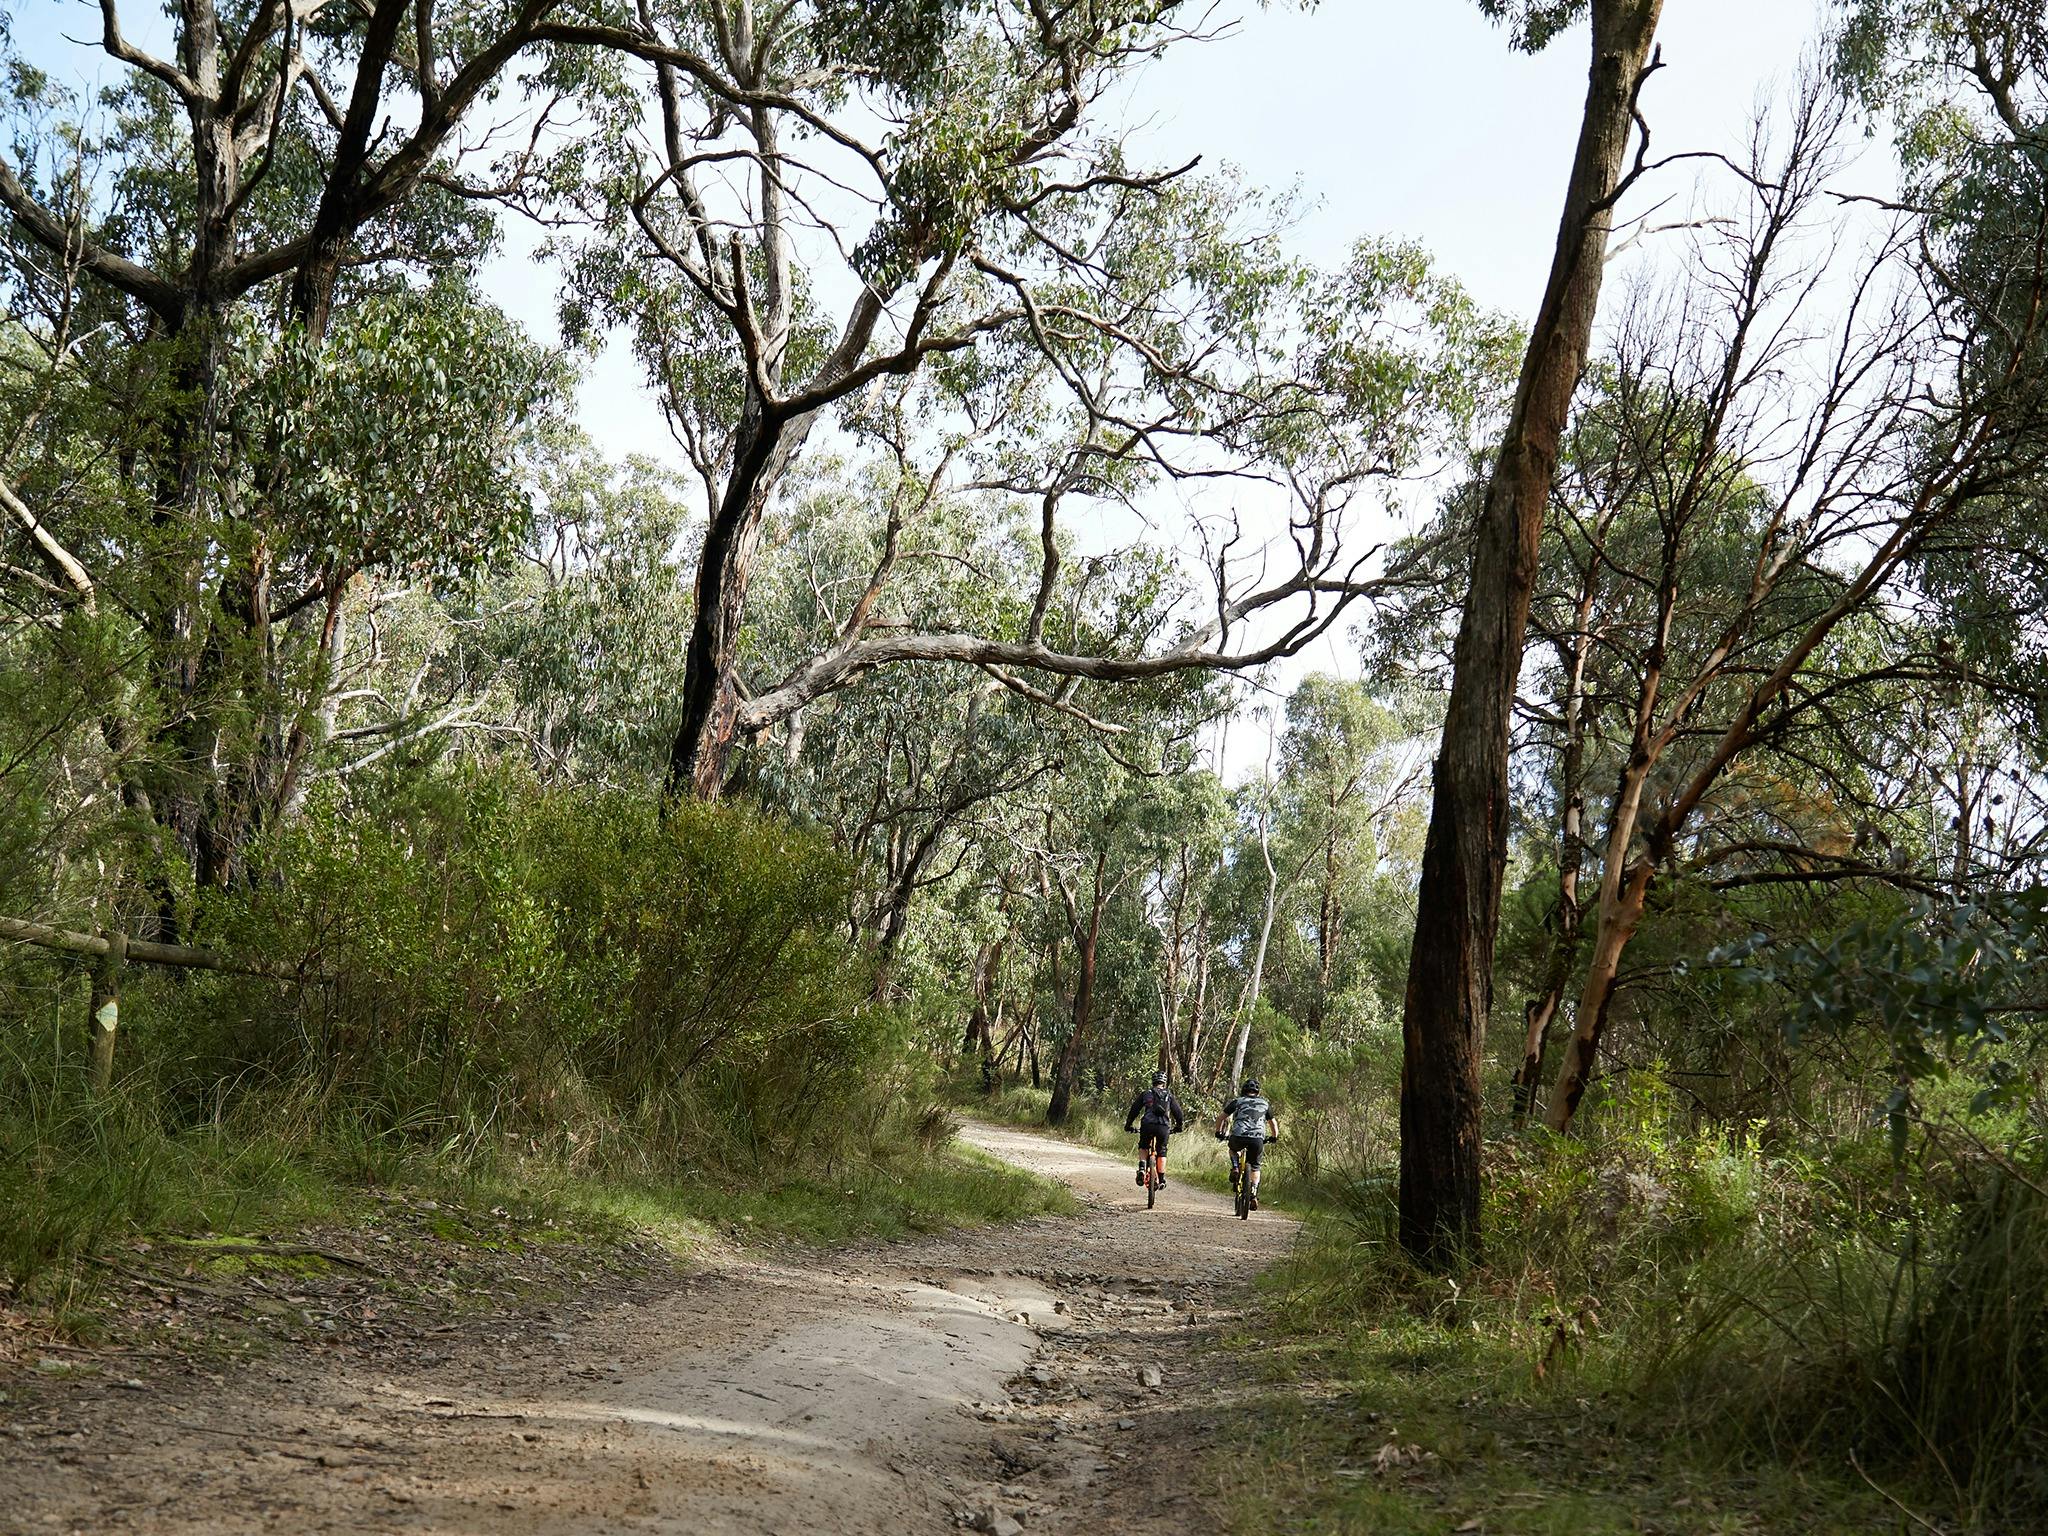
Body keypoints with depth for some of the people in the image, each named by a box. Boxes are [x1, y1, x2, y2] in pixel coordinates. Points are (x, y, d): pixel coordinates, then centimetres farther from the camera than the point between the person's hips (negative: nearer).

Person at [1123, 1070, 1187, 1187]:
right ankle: (1162, 1179, 13)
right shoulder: (1169, 1095, 17)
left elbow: (1134, 1110, 17)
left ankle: (1141, 1168, -1)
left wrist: (1128, 1125, 26)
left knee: (1142, 1147, 23)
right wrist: (1179, 1126, 35)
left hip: (1147, 1125, 0)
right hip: (1164, 1126, 0)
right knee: (1162, 1152, 17)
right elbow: (1177, 1111, 20)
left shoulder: (1145, 1094, 16)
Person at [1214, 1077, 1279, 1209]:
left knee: (1233, 1149, 34)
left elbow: (1221, 1118, 14)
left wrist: (1219, 1132, 29)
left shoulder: (1238, 1101, 16)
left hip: (1239, 1136, -1)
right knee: (1255, 1165, 22)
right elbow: (1273, 1122, 32)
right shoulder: (1265, 1103, 23)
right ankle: (1254, 1194, 8)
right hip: (1258, 1139, 1)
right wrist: (1274, 1137, 48)